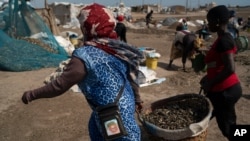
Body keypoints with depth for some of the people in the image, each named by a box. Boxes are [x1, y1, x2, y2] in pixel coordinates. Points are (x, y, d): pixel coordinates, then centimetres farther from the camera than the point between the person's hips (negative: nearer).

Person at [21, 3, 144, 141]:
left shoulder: (85, 56, -24)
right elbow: (132, 76, 7)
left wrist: (32, 94, -4)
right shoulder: (119, 49, -3)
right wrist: (136, 99, 23)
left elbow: (60, 85, -18)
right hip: (126, 106, 8)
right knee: (95, 129, 28)